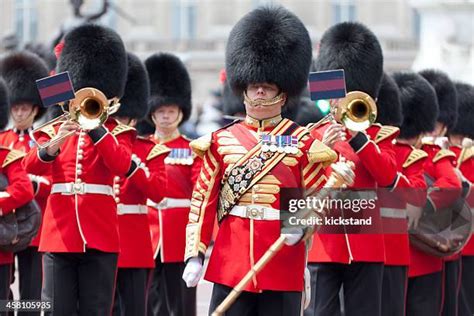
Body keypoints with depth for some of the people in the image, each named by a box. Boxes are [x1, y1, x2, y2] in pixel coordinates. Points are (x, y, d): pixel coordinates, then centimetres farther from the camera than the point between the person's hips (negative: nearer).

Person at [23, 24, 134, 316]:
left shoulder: (118, 133, 7)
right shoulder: (54, 130, 11)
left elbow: (123, 167, -13)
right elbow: (31, 166, -5)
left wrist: (94, 127, -18)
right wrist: (54, 144, -25)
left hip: (100, 236, -2)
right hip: (59, 234, 2)